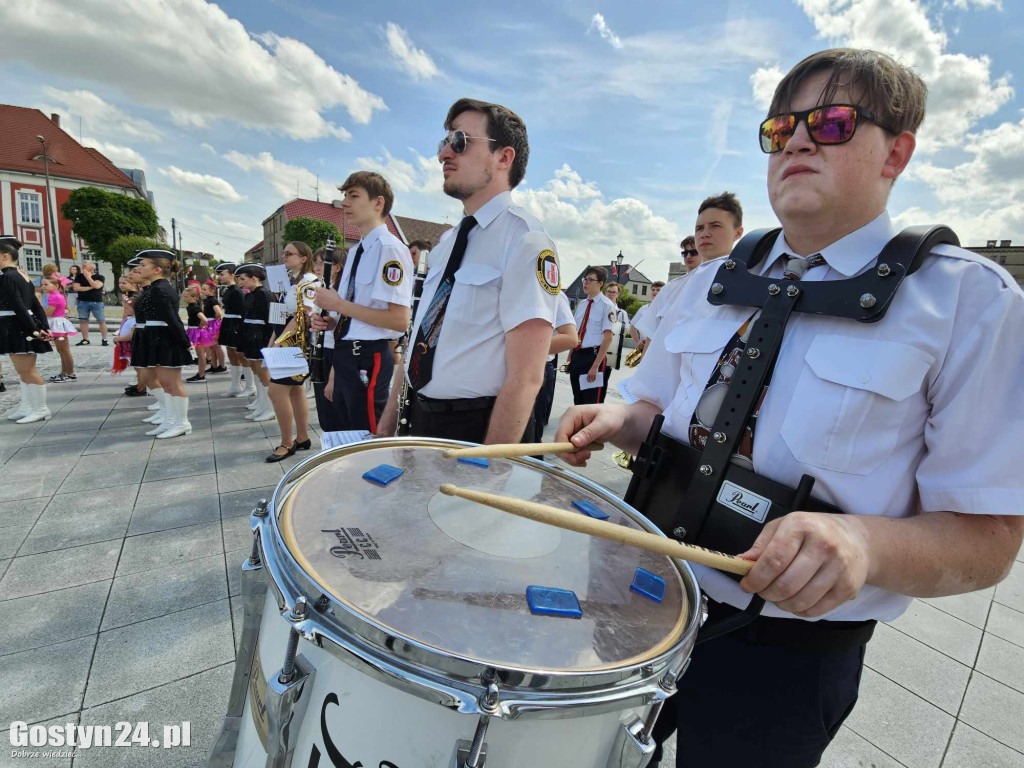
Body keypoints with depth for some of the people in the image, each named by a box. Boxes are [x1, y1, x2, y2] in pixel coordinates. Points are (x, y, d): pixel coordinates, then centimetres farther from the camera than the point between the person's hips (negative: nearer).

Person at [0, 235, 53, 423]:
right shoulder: (22, 275, 14)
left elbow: (19, 307, -20)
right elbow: (36, 305, 13)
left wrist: (34, 330, -18)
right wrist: (44, 328, 9)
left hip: (17, 329, -10)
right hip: (23, 328, 10)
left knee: (27, 370, -3)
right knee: (24, 370, 14)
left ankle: (41, 409, 5)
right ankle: (26, 407, 22)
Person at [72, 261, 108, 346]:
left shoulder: (99, 277, 0)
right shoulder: (79, 276, 8)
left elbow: (96, 286, -18)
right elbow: (76, 288, -2)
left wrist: (88, 276, -11)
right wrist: (90, 287, -9)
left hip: (96, 302, -3)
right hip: (82, 302, 3)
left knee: (101, 321, -2)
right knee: (83, 321, 6)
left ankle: (104, 339, 4)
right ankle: (85, 339, 13)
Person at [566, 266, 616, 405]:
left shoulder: (607, 305, -10)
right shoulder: (581, 305, 12)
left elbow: (608, 337, -16)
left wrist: (595, 366, -21)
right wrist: (570, 358, 16)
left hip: (593, 356, -7)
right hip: (577, 356, 7)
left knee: (593, 403, 1)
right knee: (578, 402, 16)